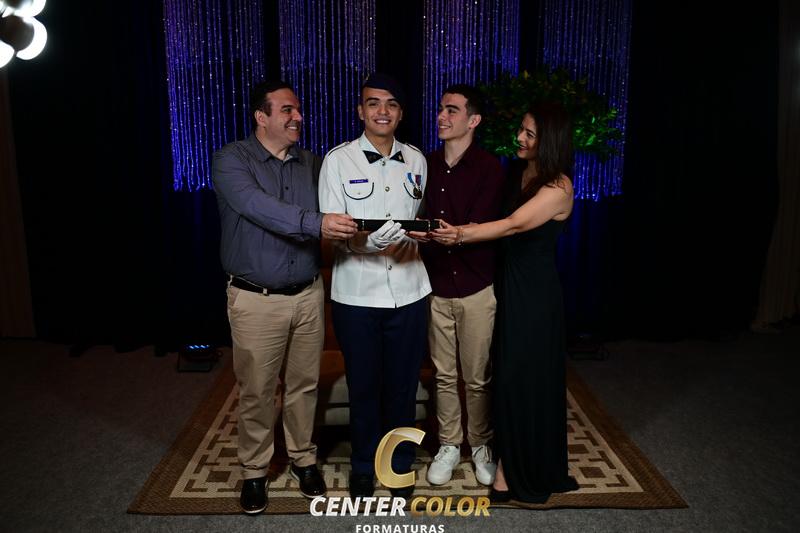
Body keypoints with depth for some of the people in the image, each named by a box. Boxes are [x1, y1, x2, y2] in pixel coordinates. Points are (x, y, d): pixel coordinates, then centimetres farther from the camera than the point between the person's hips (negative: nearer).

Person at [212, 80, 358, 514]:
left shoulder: (311, 163, 8)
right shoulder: (232, 160, -9)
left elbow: (331, 213, 10)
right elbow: (256, 205, -27)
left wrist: (356, 229, -10)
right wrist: (314, 223, -39)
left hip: (307, 295, 4)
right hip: (256, 300, -4)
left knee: (304, 384, 15)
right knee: (256, 391, 9)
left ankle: (303, 459, 35)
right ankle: (254, 471, 29)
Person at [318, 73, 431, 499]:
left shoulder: (416, 160, 7)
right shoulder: (338, 160, -3)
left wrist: (415, 241, -5)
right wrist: (364, 241, -26)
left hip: (409, 292, 3)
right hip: (356, 294, -2)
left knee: (403, 383, 12)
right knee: (363, 385, 11)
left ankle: (400, 462, 34)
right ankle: (363, 465, 33)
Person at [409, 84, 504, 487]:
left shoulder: (489, 167, -7)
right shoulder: (427, 164, 7)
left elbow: (479, 227, -16)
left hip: (476, 287, -3)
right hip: (436, 286, 3)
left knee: (478, 376, 8)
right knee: (444, 374, 12)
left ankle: (481, 445, 29)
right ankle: (448, 445, 29)